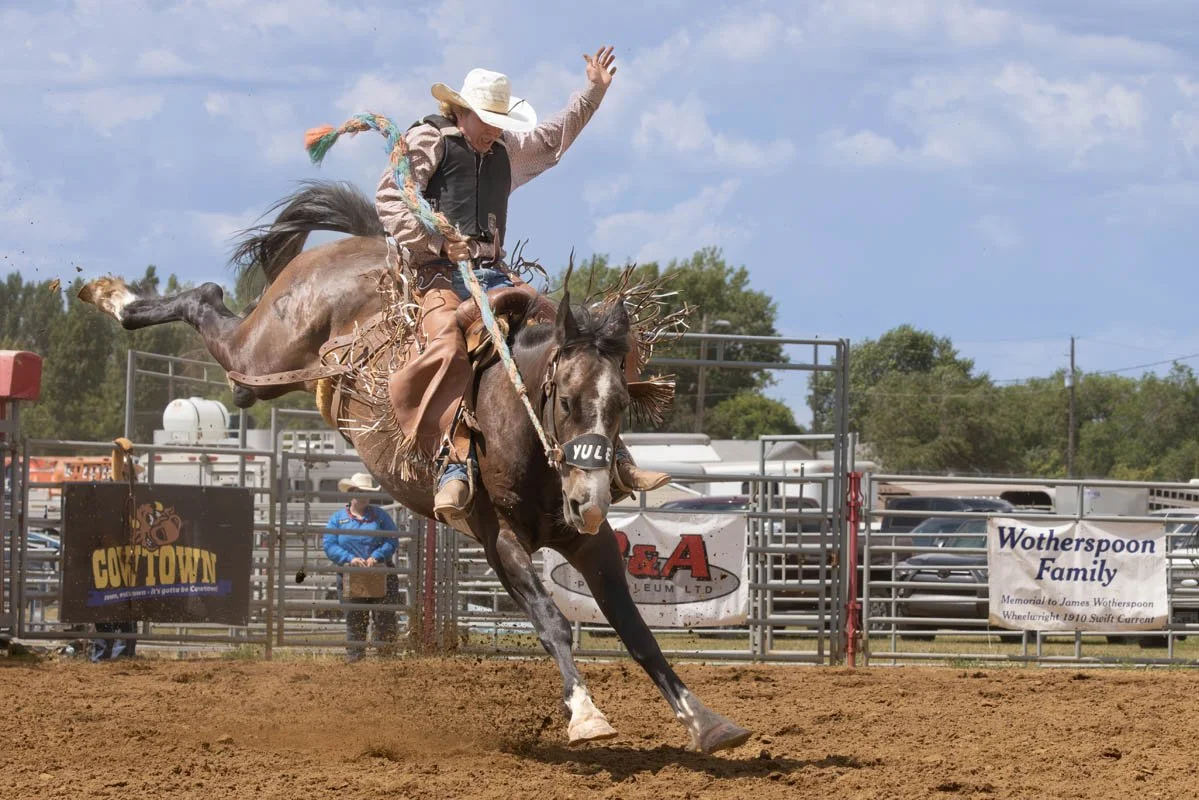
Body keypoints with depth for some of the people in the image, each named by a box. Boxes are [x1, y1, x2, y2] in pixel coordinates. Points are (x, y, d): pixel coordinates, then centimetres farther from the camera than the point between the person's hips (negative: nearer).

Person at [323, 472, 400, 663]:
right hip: (350, 578, 0)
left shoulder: (380, 516, 7)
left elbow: (391, 541, 0)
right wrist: (350, 559, -17)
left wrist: (377, 556, -19)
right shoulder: (338, 518, 7)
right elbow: (329, 545, -2)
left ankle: (386, 655, 2)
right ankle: (354, 657, 9)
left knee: (385, 619, -2)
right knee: (354, 621, 4)